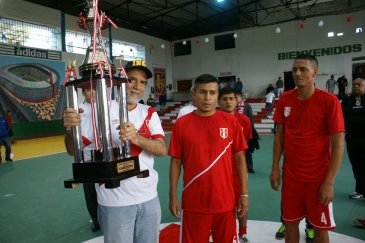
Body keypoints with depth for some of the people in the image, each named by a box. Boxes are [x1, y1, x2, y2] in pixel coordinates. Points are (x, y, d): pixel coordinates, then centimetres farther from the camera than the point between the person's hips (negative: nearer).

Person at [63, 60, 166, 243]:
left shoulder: (149, 113, 3)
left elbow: (161, 149, -9)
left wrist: (136, 138, -28)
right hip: (115, 202, -3)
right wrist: (70, 129, -30)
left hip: (149, 198, 4)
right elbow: (73, 150, -9)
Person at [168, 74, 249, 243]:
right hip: (193, 202, 0)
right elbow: (176, 161, 1)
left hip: (225, 201, 1)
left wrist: (244, 193, 0)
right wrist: (172, 195, 0)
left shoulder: (230, 121, -3)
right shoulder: (181, 124, -3)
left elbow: (239, 157, 2)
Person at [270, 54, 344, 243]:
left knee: (320, 228, 12)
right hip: (290, 176, 3)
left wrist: (329, 182, -15)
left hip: (318, 178, -3)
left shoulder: (329, 101, -13)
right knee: (290, 222, 15)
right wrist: (275, 168, 2)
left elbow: (338, 145, -12)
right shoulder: (285, 100, -1)